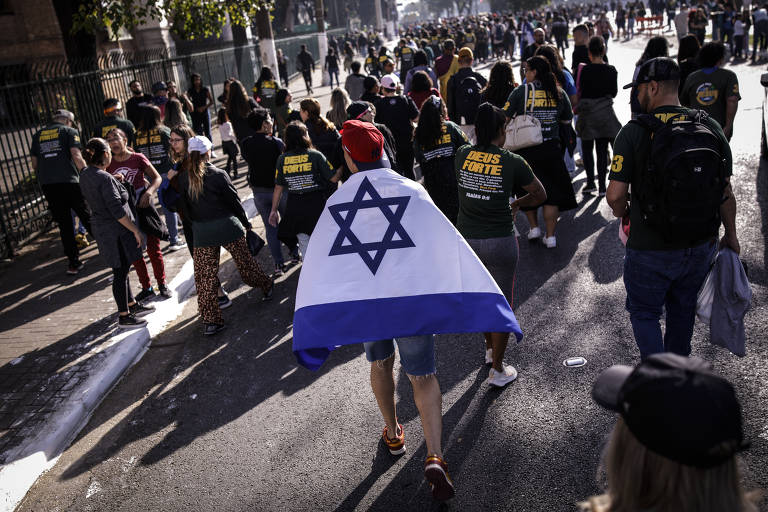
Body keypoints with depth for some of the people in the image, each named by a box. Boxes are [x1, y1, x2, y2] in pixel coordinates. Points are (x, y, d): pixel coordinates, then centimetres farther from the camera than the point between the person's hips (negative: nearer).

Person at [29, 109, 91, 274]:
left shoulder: (38, 135, 19)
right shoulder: (69, 131, 5)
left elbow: (34, 163, 18)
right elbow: (76, 156, -8)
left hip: (47, 185, 4)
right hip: (69, 181, -4)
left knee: (64, 225, 8)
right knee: (88, 217, 7)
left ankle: (73, 263, 10)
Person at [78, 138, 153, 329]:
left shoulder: (85, 175, 4)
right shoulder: (105, 179, -24)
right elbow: (117, 211, -25)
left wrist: (116, 180, 21)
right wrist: (135, 230, -17)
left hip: (101, 227, 9)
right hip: (116, 231, -9)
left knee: (122, 270, 21)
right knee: (120, 272, 1)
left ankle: (131, 304, 36)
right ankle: (124, 317, 12)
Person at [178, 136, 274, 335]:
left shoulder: (183, 179, 0)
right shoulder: (218, 175, -9)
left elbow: (185, 208, 5)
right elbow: (234, 200, -3)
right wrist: (246, 223, 10)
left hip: (202, 233, 2)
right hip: (228, 227, -2)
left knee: (205, 277, 6)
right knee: (245, 263, 17)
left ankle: (210, 320, 6)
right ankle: (266, 286, 39)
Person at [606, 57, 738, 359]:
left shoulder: (634, 133, -16)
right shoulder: (711, 128, -3)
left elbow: (615, 195, -18)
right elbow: (726, 192, 2)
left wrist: (621, 213, 5)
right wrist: (730, 235, 16)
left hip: (650, 249, -5)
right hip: (701, 246, 5)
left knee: (644, 313, 16)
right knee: (683, 310, 25)